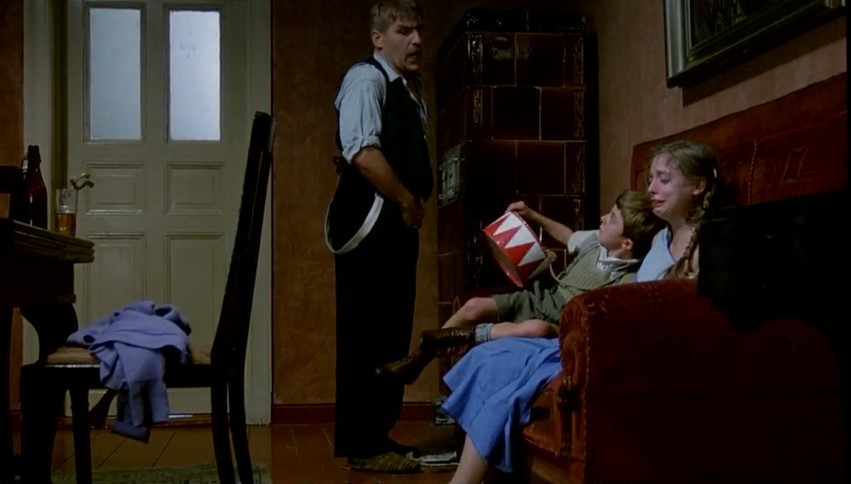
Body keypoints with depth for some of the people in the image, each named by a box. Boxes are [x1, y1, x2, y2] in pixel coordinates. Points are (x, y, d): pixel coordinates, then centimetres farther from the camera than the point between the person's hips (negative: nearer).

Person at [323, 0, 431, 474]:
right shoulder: (366, 79, -9)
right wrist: (408, 201, -15)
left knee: (392, 333, 12)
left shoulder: (411, 87, 18)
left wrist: (416, 203, 7)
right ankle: (362, 446, 0)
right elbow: (363, 151, -23)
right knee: (367, 335, -6)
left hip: (399, 225, 9)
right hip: (370, 223, -9)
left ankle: (378, 434, 21)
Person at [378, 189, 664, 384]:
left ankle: (462, 337, -20)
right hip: (540, 298, 8)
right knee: (475, 307, -8)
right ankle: (416, 361, 3)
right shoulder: (596, 242, 4)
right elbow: (569, 237, 26)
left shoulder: (629, 282, -18)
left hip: (562, 325, -8)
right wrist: (533, 216, 23)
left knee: (536, 329, -42)